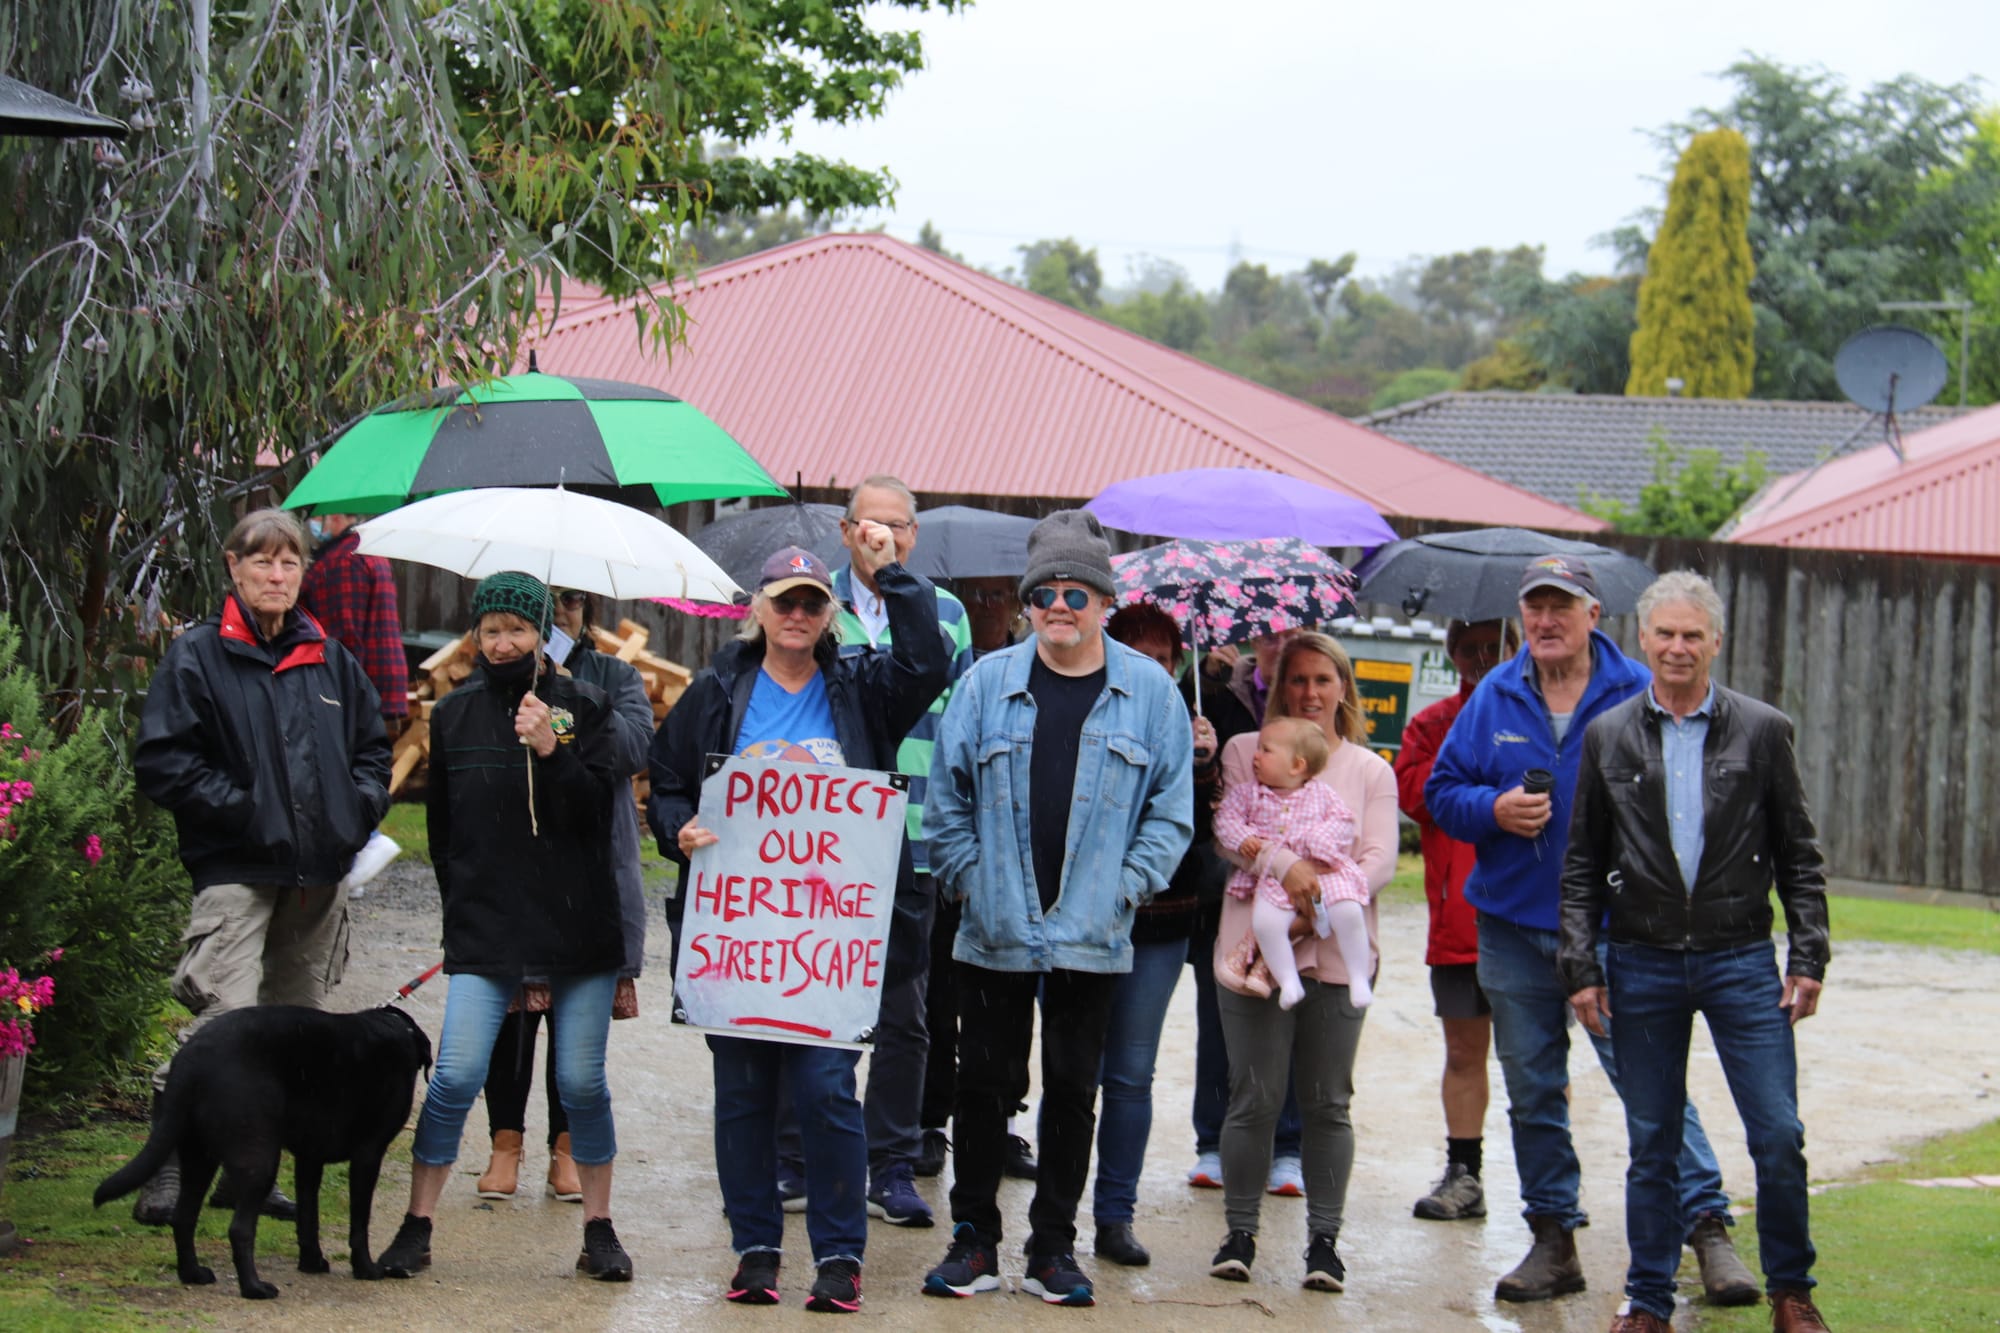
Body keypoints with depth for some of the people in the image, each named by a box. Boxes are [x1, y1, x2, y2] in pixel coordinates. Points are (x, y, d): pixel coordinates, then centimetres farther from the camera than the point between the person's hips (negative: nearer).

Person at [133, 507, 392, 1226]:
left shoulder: (329, 659, 14)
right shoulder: (197, 656, -2)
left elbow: (374, 746, 23)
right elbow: (162, 761, -8)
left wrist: (358, 809, 5)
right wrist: (244, 809, -14)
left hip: (319, 871, 6)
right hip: (236, 870, -6)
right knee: (225, 1021, -18)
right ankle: (166, 1176, -13)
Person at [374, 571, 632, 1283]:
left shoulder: (582, 705, 4)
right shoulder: (454, 714, 10)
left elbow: (600, 809, -4)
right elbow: (441, 827, 17)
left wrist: (552, 750, -18)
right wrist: (462, 901, 12)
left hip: (577, 927, -1)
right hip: (483, 930, 1)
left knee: (582, 1083, 2)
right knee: (456, 1077, -7)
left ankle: (598, 1228, 14)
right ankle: (417, 1227, 3)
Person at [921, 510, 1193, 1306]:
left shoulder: (1149, 691, 1)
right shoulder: (988, 682, 2)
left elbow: (1171, 807, 4)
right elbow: (948, 795, 5)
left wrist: (1128, 888, -4)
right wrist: (965, 878, -2)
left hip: (1092, 937, 0)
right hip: (993, 932, 0)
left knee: (1073, 1091, 7)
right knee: (982, 1084, 5)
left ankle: (1053, 1248, 17)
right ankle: (974, 1241, 15)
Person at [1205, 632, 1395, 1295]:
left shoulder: (1370, 769, 13)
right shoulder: (1246, 752, 9)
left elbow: (1381, 857, 1)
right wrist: (1287, 867, -22)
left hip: (1338, 950, 1)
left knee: (1328, 1102, 3)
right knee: (1255, 1097, -3)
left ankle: (1324, 1237, 9)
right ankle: (1240, 1230, 9)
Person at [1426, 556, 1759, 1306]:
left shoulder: (1636, 694, -1)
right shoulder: (1495, 697, 7)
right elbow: (1442, 792, 11)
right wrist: (1494, 810, -10)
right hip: (1514, 929, 4)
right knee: (1533, 1094, 10)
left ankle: (1709, 1229, -7)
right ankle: (1552, 1240, 20)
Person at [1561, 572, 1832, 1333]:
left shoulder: (1762, 731, 3)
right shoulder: (1608, 738, 6)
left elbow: (1799, 857, 5)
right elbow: (1582, 866, 8)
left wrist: (1807, 958, -2)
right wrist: (1582, 967, 1)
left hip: (1741, 961, -1)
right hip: (1643, 965, 1)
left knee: (1779, 1137, -4)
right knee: (1652, 1145, 6)